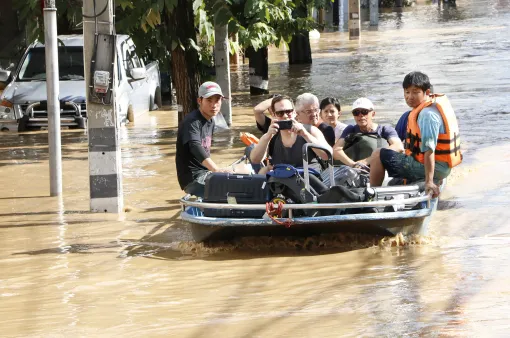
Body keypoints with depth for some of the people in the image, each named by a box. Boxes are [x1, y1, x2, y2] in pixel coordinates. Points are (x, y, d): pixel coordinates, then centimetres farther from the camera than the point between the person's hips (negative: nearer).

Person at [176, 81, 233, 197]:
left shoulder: (210, 122, 14)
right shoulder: (192, 122, -16)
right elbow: (195, 147, -34)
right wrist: (216, 169, -46)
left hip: (205, 174, 10)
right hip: (193, 179, -10)